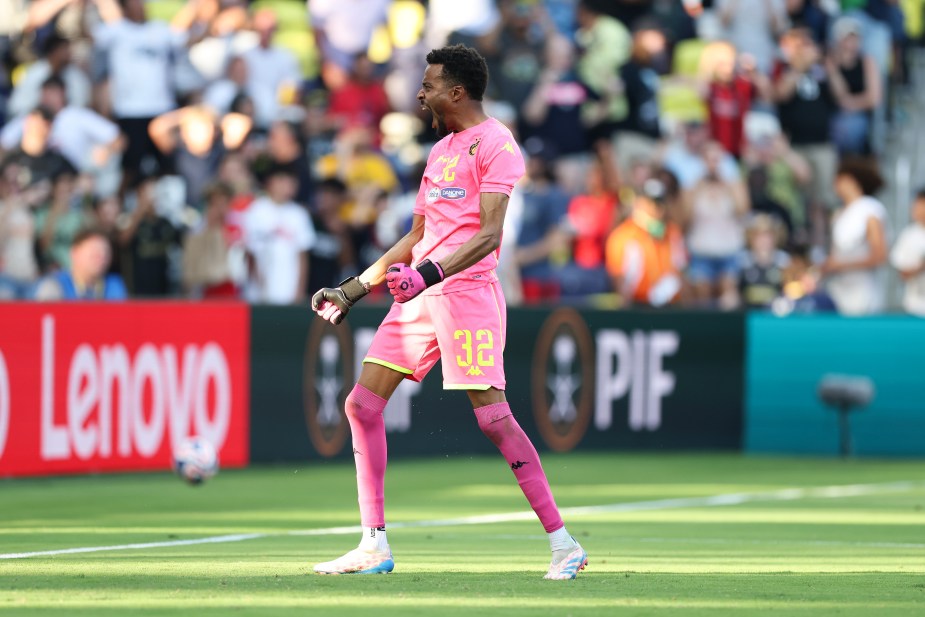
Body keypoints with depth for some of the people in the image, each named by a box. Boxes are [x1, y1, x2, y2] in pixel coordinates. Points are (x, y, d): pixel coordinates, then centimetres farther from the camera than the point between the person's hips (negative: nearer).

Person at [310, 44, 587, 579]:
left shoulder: (495, 143, -5)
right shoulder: (442, 148, 22)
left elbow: (489, 234, -15)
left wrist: (431, 273, -27)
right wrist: (353, 290, 24)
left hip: (467, 290, -9)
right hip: (420, 294, 9)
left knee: (493, 418, -14)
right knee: (363, 404, 2)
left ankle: (563, 544, -10)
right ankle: (375, 546, 6)